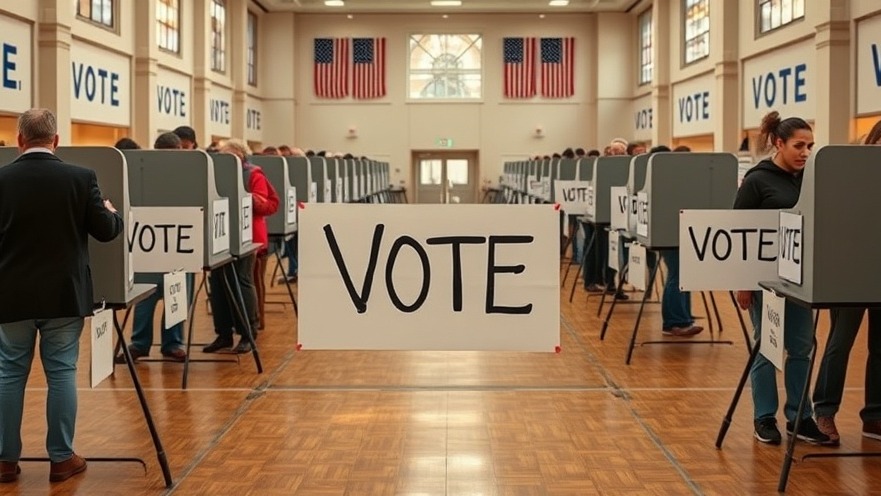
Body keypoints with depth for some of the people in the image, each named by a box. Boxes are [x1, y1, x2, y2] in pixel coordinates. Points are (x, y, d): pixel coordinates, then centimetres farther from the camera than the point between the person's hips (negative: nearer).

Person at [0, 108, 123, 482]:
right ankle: (61, 458, 12)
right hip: (64, 294, 0)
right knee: (61, 374, 6)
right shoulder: (81, 178, -7)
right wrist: (113, 212, 19)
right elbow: (106, 231, -2)